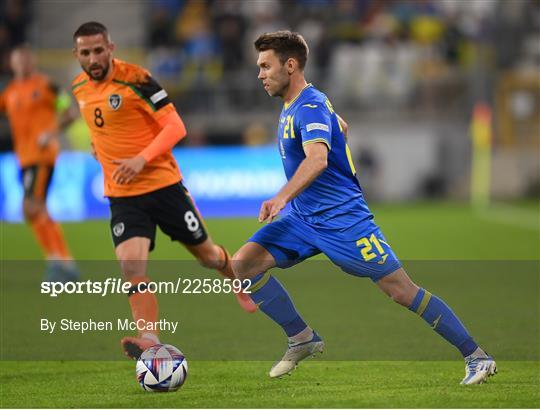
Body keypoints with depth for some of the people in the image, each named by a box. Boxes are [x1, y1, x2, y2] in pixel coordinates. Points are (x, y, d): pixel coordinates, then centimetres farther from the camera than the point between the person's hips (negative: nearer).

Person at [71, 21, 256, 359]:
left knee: (207, 254, 12)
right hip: (122, 195, 4)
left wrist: (141, 160, -29)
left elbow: (175, 127, -18)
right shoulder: (80, 87, 4)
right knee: (131, 267, -20)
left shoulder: (136, 79, -15)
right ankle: (150, 341, -27)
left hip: (163, 184, -4)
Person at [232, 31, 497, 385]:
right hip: (303, 218, 9)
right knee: (243, 265, -8)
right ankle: (302, 339, 3)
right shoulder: (292, 106, 12)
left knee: (401, 290, -8)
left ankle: (477, 358, 1)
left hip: (342, 219, -9)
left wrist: (282, 198, -52)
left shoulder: (310, 107, -18)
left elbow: (317, 159, -37)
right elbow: (341, 127, 31)